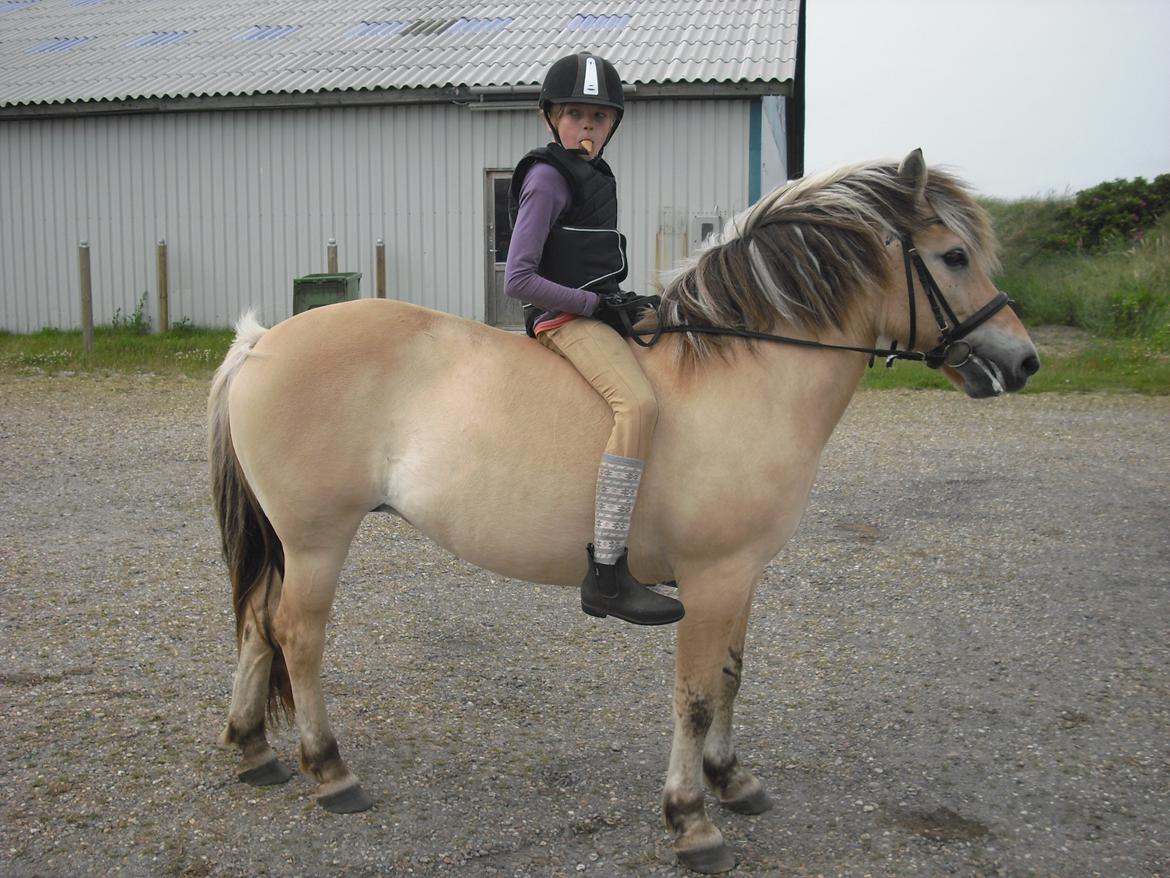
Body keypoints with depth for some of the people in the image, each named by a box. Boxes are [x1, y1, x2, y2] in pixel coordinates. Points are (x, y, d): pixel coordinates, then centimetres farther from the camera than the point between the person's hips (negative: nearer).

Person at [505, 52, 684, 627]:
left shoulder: (594, 175, 19)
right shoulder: (547, 179, -9)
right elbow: (518, 279, -17)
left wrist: (623, 303, 12)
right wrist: (596, 302, -17)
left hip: (599, 312, 10)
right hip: (565, 319, -10)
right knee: (639, 404, -32)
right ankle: (606, 576, -34)